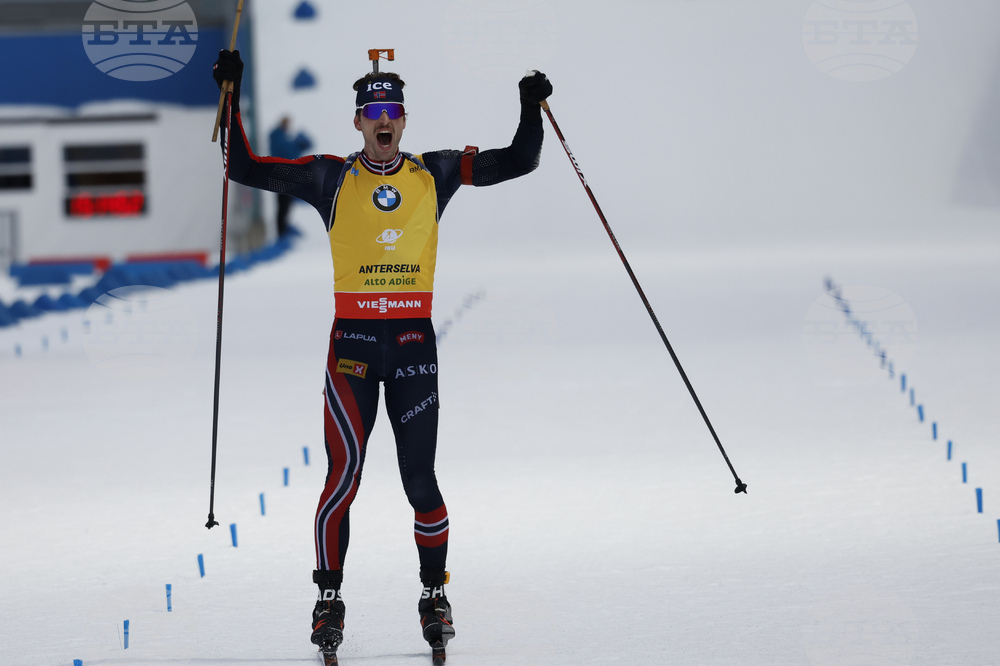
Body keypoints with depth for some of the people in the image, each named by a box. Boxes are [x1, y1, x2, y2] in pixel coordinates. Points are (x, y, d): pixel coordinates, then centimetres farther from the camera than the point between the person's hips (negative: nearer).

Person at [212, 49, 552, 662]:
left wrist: (532, 109, -6)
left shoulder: (435, 174, 7)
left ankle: (435, 595, 16)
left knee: (420, 479, 0)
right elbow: (247, 169, -1)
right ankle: (330, 600, 5)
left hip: (414, 340, 1)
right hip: (353, 339, -1)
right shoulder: (331, 178, 2)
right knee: (344, 474, -6)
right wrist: (232, 99, -8)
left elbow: (518, 161, 9)